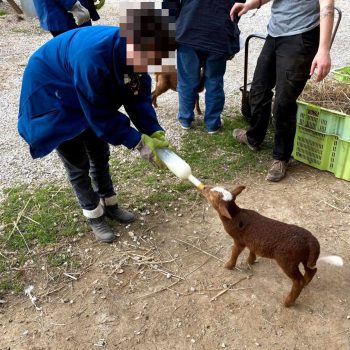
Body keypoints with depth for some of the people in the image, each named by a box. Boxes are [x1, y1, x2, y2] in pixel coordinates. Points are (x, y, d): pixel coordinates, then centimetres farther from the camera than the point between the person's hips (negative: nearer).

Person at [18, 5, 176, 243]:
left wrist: (155, 133, -23)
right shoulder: (92, 58, -42)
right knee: (79, 164, 3)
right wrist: (138, 142, -29)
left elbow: (139, 97, -11)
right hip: (52, 100, -6)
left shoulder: (133, 52, -20)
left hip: (91, 102, 7)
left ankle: (109, 204, 35)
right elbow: (101, 116, -32)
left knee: (100, 156, 15)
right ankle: (94, 215, 24)